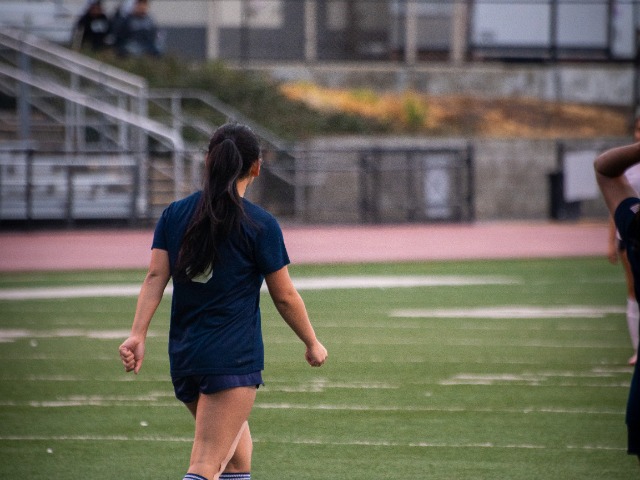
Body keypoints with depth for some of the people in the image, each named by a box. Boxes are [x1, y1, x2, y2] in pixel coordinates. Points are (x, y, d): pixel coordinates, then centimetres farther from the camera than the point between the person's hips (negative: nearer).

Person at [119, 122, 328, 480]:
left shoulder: (174, 215, 7)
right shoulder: (260, 225, -6)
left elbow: (155, 278, -2)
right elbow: (285, 297, 0)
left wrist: (138, 334, -6)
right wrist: (313, 344, 13)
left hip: (184, 356, 6)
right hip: (234, 359, -6)